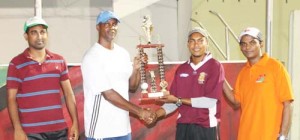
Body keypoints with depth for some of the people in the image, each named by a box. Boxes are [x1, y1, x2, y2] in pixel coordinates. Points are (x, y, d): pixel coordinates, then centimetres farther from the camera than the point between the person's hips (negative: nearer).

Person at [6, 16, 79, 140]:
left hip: (59, 129, 4)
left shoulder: (59, 61, 9)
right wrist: (18, 129, -13)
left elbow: (68, 93, 11)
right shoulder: (16, 64, -3)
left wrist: (75, 122, 5)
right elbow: (11, 99, -4)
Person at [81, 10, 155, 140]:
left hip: (123, 127, 6)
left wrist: (136, 69, -6)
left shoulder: (123, 53, 9)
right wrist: (139, 111, -18)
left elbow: (132, 87, 13)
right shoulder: (92, 57, -13)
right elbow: (108, 94, -18)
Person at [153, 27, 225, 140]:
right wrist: (156, 113, -8)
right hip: (183, 126, 5)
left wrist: (179, 100, -13)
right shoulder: (181, 69, 10)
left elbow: (211, 101, -15)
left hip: (205, 127, -4)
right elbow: (174, 99, 10)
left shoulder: (215, 66, -6)